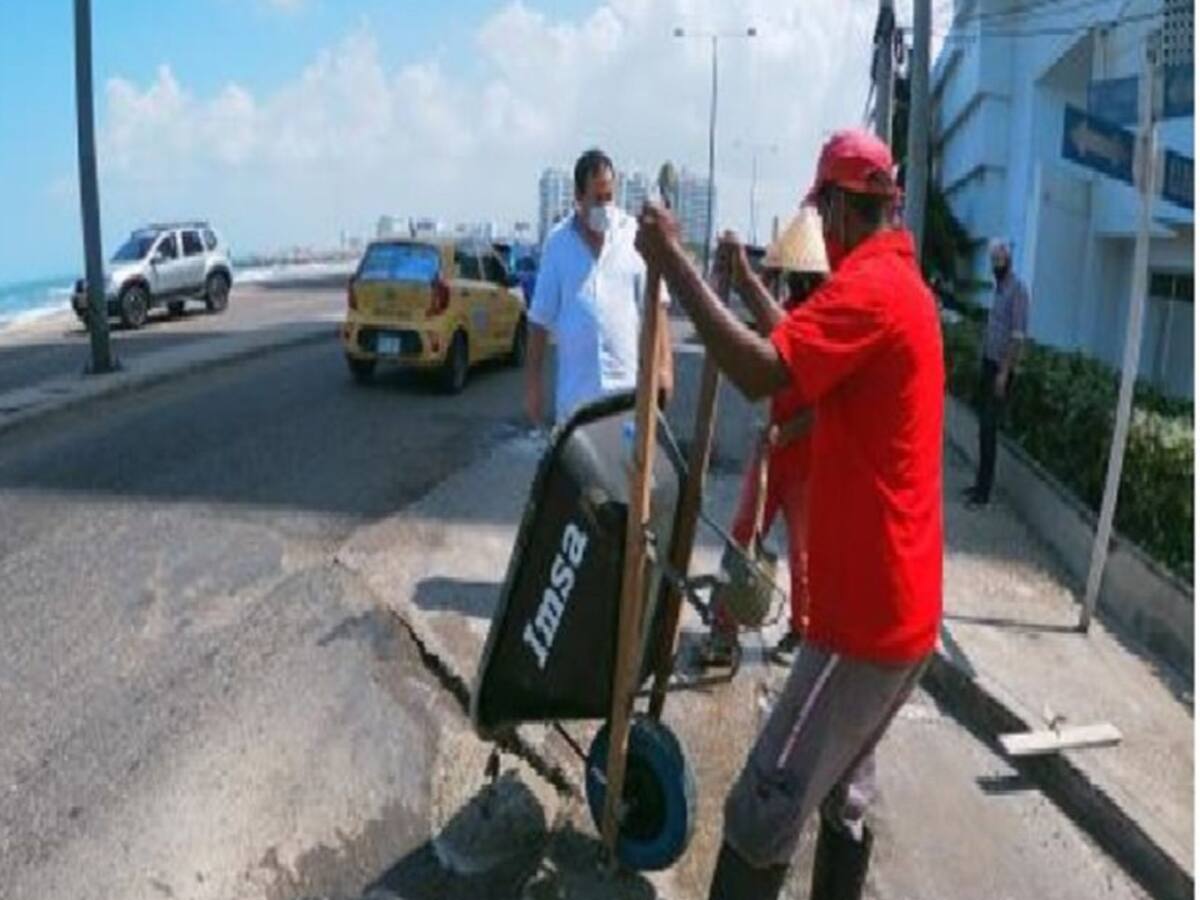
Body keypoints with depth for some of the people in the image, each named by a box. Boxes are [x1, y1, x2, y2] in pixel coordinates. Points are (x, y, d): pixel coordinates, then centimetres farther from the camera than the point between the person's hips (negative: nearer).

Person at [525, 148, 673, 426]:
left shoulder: (634, 235, 2)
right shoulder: (557, 242, 5)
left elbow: (655, 306, 1)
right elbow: (540, 318, 7)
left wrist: (664, 362, -9)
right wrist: (532, 382, 5)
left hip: (627, 385, -1)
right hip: (575, 390, 1)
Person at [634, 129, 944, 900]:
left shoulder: (869, 285, -17)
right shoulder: (902, 282, 15)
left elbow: (761, 373, -30)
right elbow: (808, 351, 28)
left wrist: (675, 263, -22)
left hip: (869, 613, -10)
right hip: (901, 604, 10)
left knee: (766, 808, -3)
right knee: (843, 794, 21)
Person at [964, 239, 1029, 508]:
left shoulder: (1018, 290, -15)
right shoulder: (999, 288, 13)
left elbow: (1018, 336, -19)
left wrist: (1004, 372, -22)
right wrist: (985, 364, 15)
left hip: (1001, 367, -8)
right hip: (988, 363, 8)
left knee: (989, 429, -8)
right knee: (984, 426, 11)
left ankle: (983, 492, -4)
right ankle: (980, 483, 18)